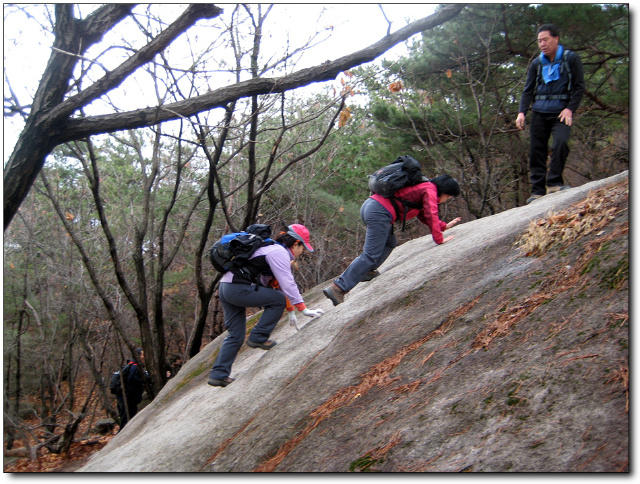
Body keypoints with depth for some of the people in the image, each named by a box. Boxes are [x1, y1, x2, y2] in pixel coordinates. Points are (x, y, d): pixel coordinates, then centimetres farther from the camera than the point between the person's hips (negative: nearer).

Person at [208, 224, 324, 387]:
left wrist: (290, 310, 27)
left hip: (226, 289, 10)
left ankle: (218, 374, 12)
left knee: (236, 336, 12)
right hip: (238, 289, -10)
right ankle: (258, 337, 0)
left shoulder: (273, 249, 22)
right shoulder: (279, 252, -10)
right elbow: (287, 284, -15)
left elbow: (282, 282, 25)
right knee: (278, 300, -2)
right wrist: (303, 309, -10)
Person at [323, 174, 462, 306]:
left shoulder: (422, 187, 31)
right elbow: (431, 215, -6)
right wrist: (439, 239, -1)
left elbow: (424, 216, 39)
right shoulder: (430, 190, 2)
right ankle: (338, 287, -19)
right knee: (371, 255, -12)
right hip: (379, 212, -10)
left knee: (389, 243, 25)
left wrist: (444, 226, 38)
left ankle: (367, 271, 9)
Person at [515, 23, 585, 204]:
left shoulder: (571, 59, 3)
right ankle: (538, 191, 4)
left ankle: (554, 183, -19)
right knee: (536, 151, -1)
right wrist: (522, 112, -2)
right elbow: (528, 90, 13)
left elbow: (579, 87, 2)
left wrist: (570, 109, -11)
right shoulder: (536, 63, 12)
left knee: (561, 142, -27)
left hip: (561, 113, -3)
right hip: (539, 113, 3)